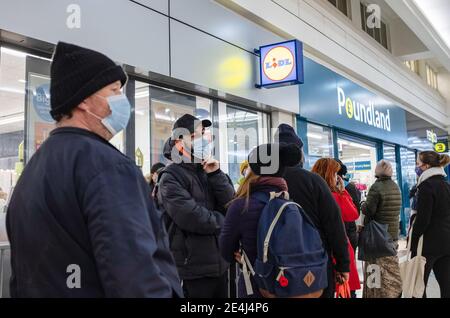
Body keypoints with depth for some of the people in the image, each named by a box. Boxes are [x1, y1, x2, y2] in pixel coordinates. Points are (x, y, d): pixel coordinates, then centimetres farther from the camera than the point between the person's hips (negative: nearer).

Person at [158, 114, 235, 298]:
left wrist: (216, 175, -11)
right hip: (193, 269, -7)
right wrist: (224, 221, -7)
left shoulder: (209, 170, 11)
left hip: (219, 263, 7)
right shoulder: (171, 177, -10)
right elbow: (191, 217, -22)